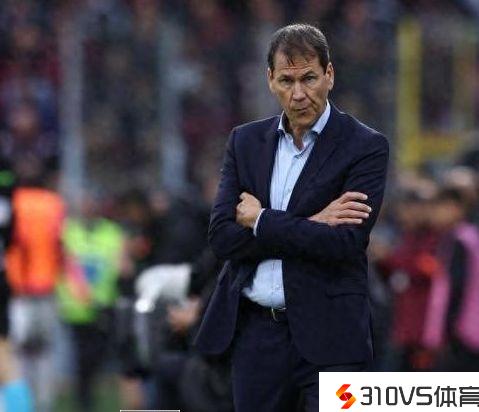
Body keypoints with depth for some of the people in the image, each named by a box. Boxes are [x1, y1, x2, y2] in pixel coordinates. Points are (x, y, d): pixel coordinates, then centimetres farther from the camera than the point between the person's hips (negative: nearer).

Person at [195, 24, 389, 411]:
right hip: (255, 331, 4)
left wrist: (262, 221, -8)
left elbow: (345, 244, -16)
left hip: (327, 333, -4)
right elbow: (222, 237, -2)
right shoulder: (246, 140, 9)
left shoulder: (366, 147, -4)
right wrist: (309, 224, -11)